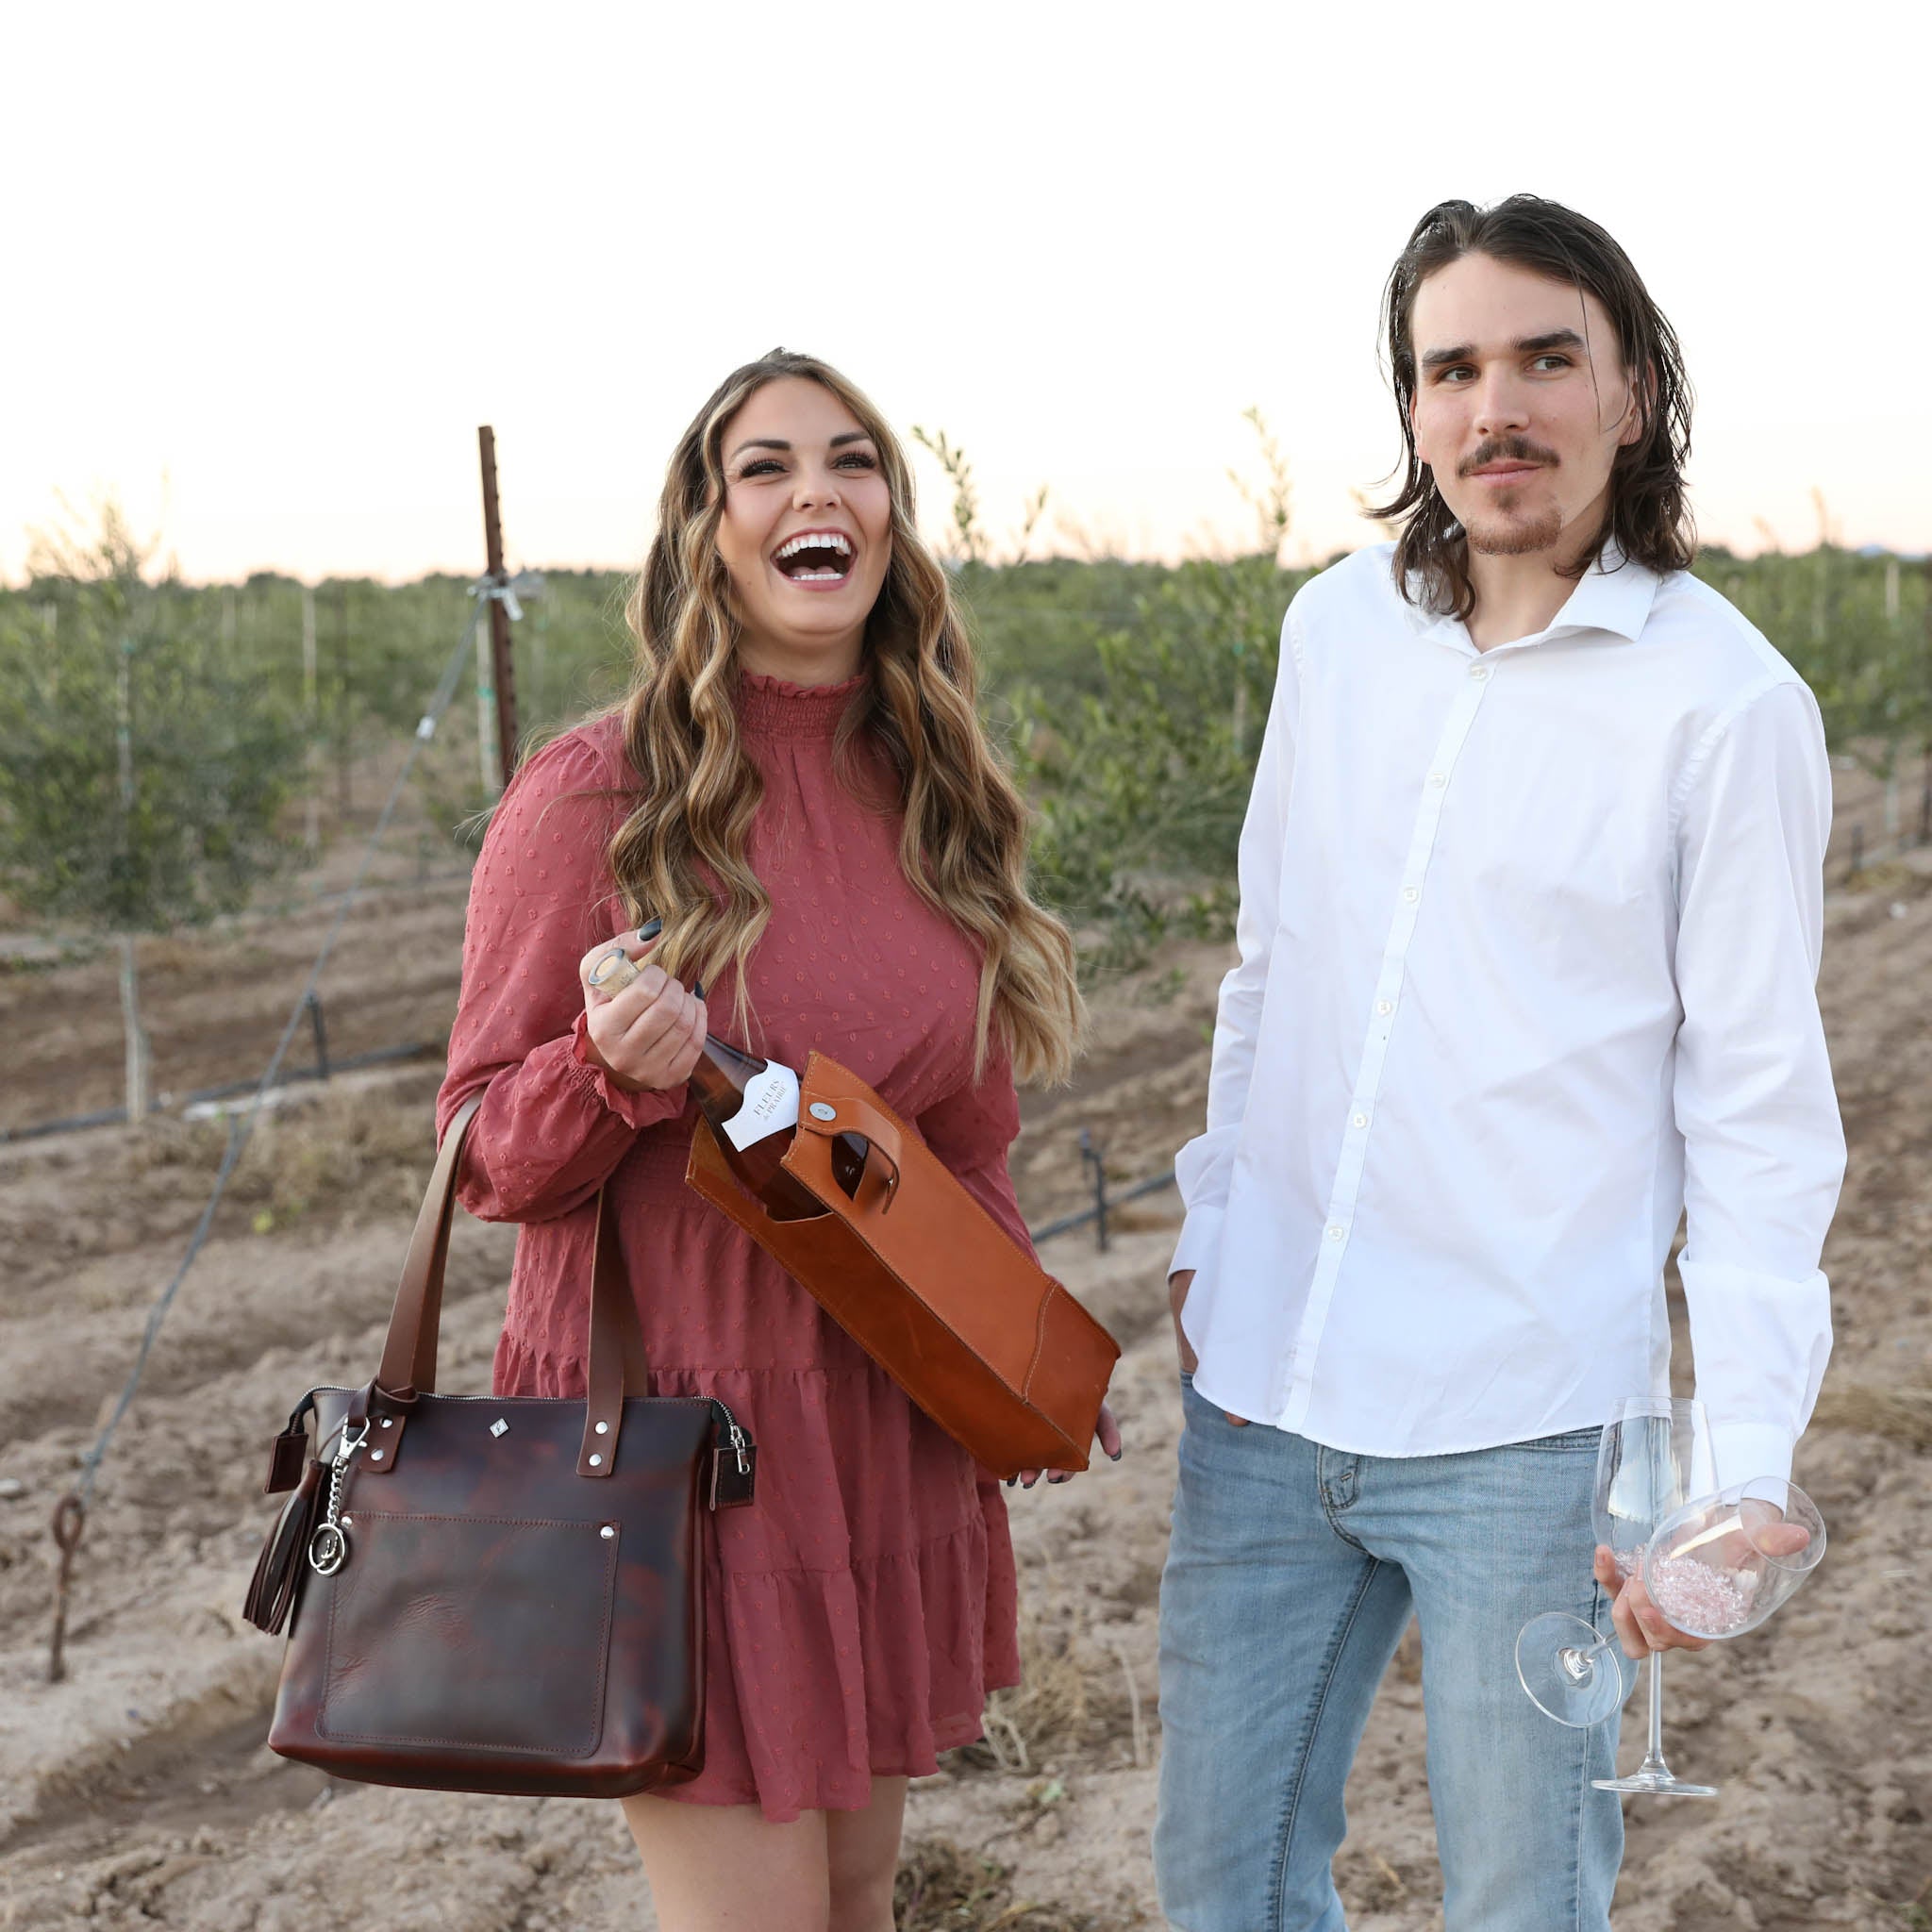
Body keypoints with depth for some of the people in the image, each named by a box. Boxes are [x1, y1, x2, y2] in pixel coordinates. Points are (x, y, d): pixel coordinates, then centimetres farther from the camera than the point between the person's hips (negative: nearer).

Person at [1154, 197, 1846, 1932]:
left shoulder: (1730, 704, -9)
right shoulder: (1338, 629, 6)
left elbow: (1758, 1113, -7)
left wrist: (1736, 1462, -12)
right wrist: (1211, 1233, 13)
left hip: (1525, 1426, -5)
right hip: (1263, 1393, 5)